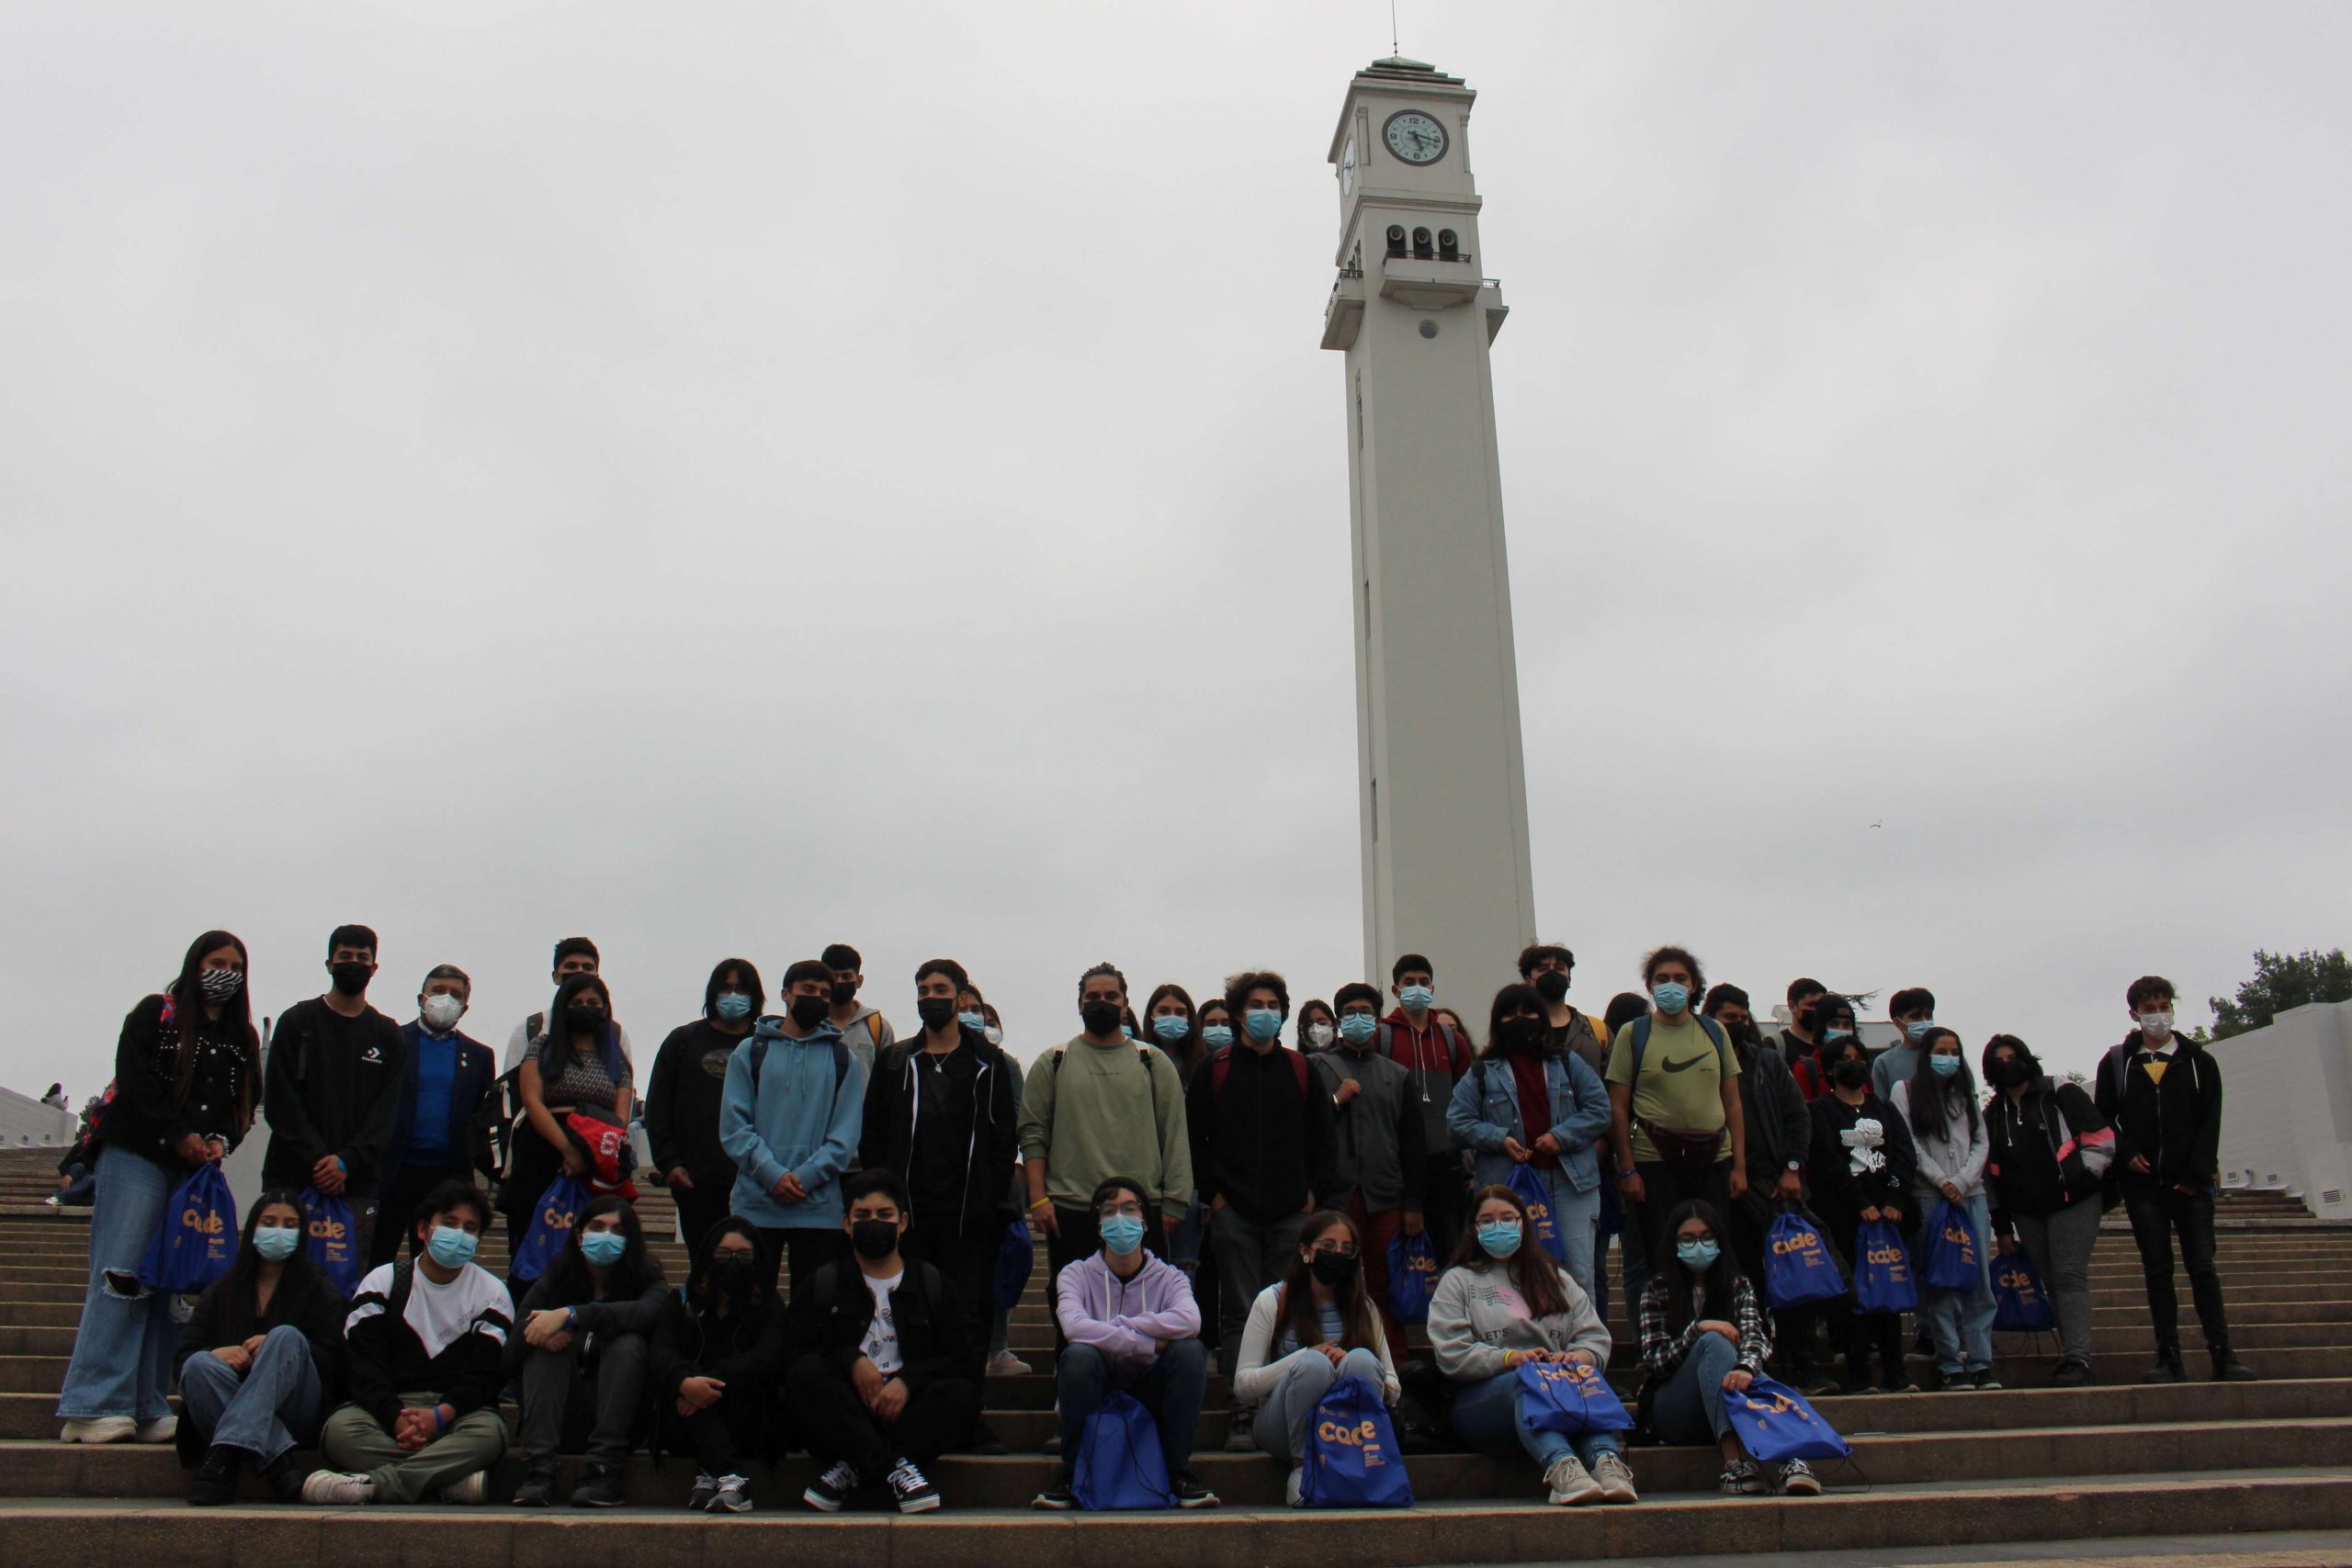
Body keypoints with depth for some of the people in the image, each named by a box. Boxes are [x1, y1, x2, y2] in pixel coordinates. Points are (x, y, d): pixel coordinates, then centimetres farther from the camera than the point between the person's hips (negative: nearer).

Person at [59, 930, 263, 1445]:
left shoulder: (241, 1037, 17)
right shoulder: (155, 1013, 4)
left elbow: (244, 1103, 13)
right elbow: (134, 1080, -7)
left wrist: (219, 1142, -7)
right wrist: (181, 1136, -12)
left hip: (197, 1171, 5)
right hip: (136, 1158, -4)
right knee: (121, 1276, -11)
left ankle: (149, 1410, 1)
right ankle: (94, 1407, -10)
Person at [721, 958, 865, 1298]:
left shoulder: (844, 1059, 8)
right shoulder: (750, 1051, 8)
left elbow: (845, 1136, 1)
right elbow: (733, 1125, -1)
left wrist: (804, 1177, -13)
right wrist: (772, 1174, -14)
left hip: (820, 1209, 0)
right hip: (755, 1206, 0)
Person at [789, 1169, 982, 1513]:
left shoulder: (934, 1284, 17)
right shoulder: (821, 1284, 19)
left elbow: (965, 1364, 3)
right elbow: (794, 1352, 2)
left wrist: (908, 1380, -14)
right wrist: (850, 1361, -15)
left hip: (907, 1407, 0)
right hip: (844, 1410, 0)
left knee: (963, 1395, -29)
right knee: (805, 1375, -30)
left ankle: (851, 1468, -35)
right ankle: (893, 1467, -37)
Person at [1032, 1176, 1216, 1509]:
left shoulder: (1168, 1277, 1)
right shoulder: (1077, 1274, -2)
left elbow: (1189, 1322, -24)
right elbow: (1074, 1327, -25)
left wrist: (1116, 1324, -21)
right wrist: (1150, 1343, -25)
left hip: (1150, 1393, 1)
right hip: (1096, 1394, -1)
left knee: (1190, 1350, -26)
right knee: (1078, 1355, -32)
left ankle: (1179, 1472, -12)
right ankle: (1070, 1475, -14)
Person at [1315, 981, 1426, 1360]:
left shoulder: (1397, 1076, 17)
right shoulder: (1318, 1067, 9)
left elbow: (1412, 1143, 14)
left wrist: (1413, 1204, 8)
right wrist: (1336, 1101, -8)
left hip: (1386, 1199, 2)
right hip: (1336, 1196, -2)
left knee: (1386, 1287, 4)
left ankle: (1394, 1368, 11)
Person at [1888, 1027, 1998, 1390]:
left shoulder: (1965, 1092, 19)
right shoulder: (1905, 1091, 6)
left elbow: (1981, 1142, 11)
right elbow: (1909, 1144, -2)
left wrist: (1962, 1181, -5)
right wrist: (1942, 1182, -10)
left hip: (1972, 1194, 4)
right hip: (1929, 1197, -4)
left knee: (1980, 1279, 1)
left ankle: (1980, 1363, 5)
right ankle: (1950, 1365, 0)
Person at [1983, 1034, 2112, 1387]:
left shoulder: (2062, 1096, 0)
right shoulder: (1992, 1115, 12)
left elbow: (2102, 1142, -3)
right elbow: (1992, 1175, 15)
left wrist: (2077, 1175, -16)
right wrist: (2001, 1227, 13)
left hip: (2074, 1202, -5)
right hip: (2027, 1214, 5)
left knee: (2070, 1276, -13)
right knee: (2052, 1283, 5)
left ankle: (2077, 1358, -17)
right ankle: (2071, 1355, 10)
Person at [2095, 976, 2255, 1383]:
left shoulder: (2199, 1062, 8)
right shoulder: (2116, 1063, 7)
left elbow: (2210, 1121, 2)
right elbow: (2102, 1119, 9)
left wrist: (2197, 1174, -7)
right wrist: (2125, 1153, -8)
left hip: (2190, 1182, 0)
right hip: (2142, 1183, 0)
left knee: (2203, 1267, -2)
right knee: (2157, 1270, 1)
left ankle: (2222, 1356, 4)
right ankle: (2169, 1359, 2)